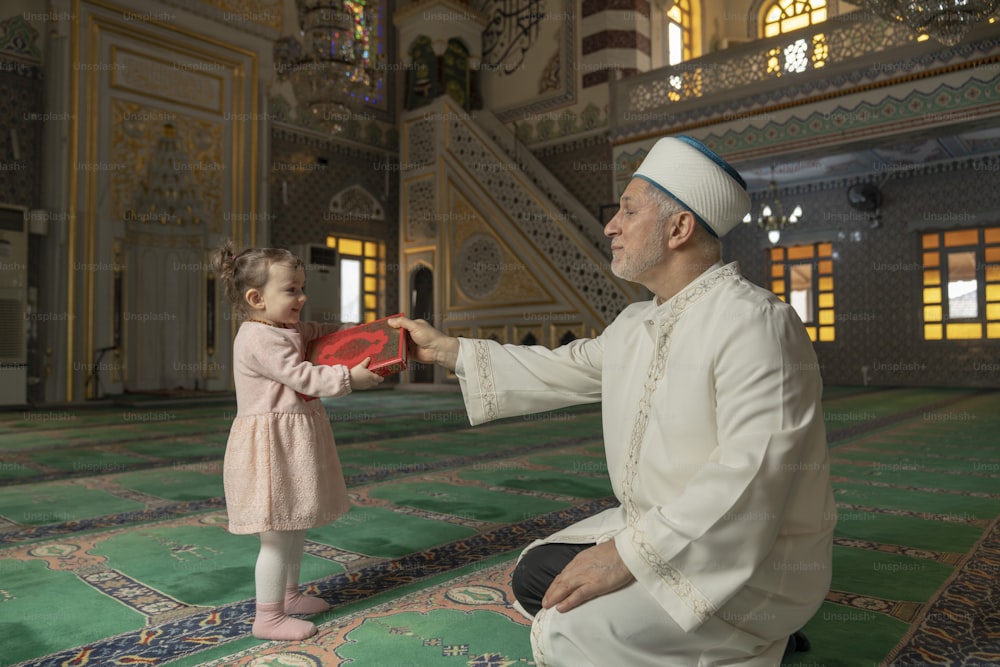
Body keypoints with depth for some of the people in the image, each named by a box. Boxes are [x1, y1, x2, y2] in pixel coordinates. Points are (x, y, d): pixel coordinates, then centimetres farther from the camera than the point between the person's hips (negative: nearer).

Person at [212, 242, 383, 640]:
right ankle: (268, 617, 10)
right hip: (271, 445, -11)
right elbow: (303, 377, -24)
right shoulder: (259, 339, -19)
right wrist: (350, 378, -20)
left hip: (292, 443, 11)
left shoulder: (286, 330, 13)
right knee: (277, 536, -3)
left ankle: (289, 595, 36)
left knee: (295, 526, 20)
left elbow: (313, 331, 32)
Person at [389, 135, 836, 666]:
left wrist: (628, 554, -27)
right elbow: (557, 371, 14)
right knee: (536, 575, 9)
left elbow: (751, 473, -30)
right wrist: (445, 349, 14)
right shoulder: (635, 324, 7)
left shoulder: (753, 321, -22)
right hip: (656, 530, 8)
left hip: (751, 562, -8)